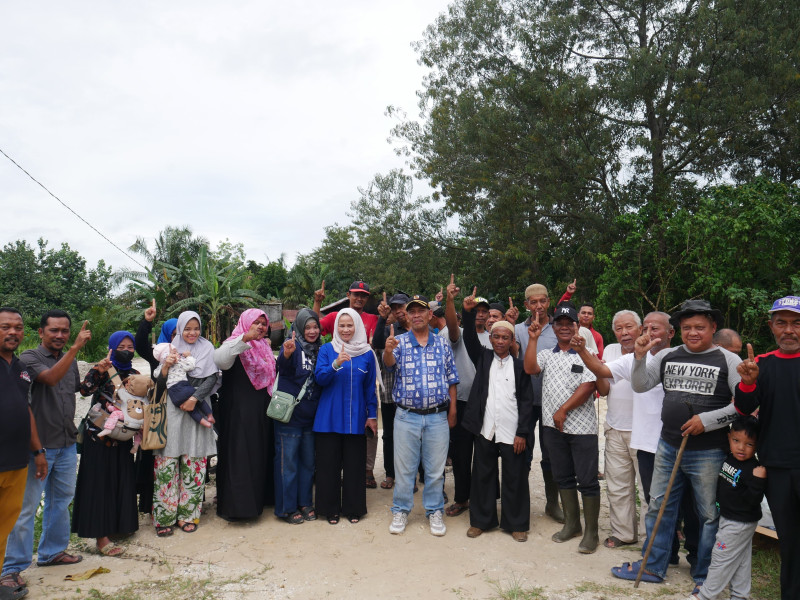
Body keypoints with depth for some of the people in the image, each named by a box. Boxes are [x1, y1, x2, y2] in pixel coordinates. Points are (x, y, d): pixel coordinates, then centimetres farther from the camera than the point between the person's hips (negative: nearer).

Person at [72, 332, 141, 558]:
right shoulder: (103, 369, -6)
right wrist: (98, 371, -38)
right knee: (100, 482, -3)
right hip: (99, 435, -5)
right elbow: (85, 390, -24)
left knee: (122, 480, 10)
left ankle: (119, 523, 26)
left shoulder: (134, 374, 9)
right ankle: (101, 536, 1)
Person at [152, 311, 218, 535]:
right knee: (167, 461, -3)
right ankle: (164, 515, 7)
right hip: (171, 409, 0)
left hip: (196, 408, 0)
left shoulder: (207, 348, 7)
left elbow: (212, 378, -1)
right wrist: (166, 365, -14)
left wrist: (195, 398, -13)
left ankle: (188, 514, 12)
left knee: (193, 462, 2)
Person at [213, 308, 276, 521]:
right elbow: (220, 358, -30)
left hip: (261, 412, 7)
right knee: (239, 455, -5)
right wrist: (245, 338, -39)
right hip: (239, 413, -7)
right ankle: (236, 504, 4)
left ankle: (259, 498, 24)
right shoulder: (236, 345, -6)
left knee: (261, 453, 12)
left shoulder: (266, 348, 15)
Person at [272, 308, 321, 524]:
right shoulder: (293, 347, -9)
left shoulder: (319, 350, 8)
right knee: (288, 461, 3)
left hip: (310, 416, 6)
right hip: (289, 415, -6)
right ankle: (287, 508, 15)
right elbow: (283, 365, -31)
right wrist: (286, 353, -50)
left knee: (308, 461, 15)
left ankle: (305, 503, 28)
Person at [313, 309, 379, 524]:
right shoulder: (327, 350, 2)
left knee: (355, 464, 6)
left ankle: (353, 508, 22)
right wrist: (336, 364, -26)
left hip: (356, 418, 1)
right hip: (329, 416, -1)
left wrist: (372, 415, 7)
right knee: (329, 464, 5)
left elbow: (370, 387, 9)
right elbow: (320, 378, -9)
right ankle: (331, 508, 20)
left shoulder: (367, 353, 4)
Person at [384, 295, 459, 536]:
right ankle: (401, 511, 24)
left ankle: (434, 511, 27)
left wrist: (452, 411, 4)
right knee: (404, 467, 8)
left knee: (436, 468, 10)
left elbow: (451, 380, 9)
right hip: (406, 416, -1)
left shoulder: (442, 344, 6)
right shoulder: (400, 343, 2)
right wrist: (388, 351, -41)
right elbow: (389, 363, -18)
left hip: (437, 417, 1)